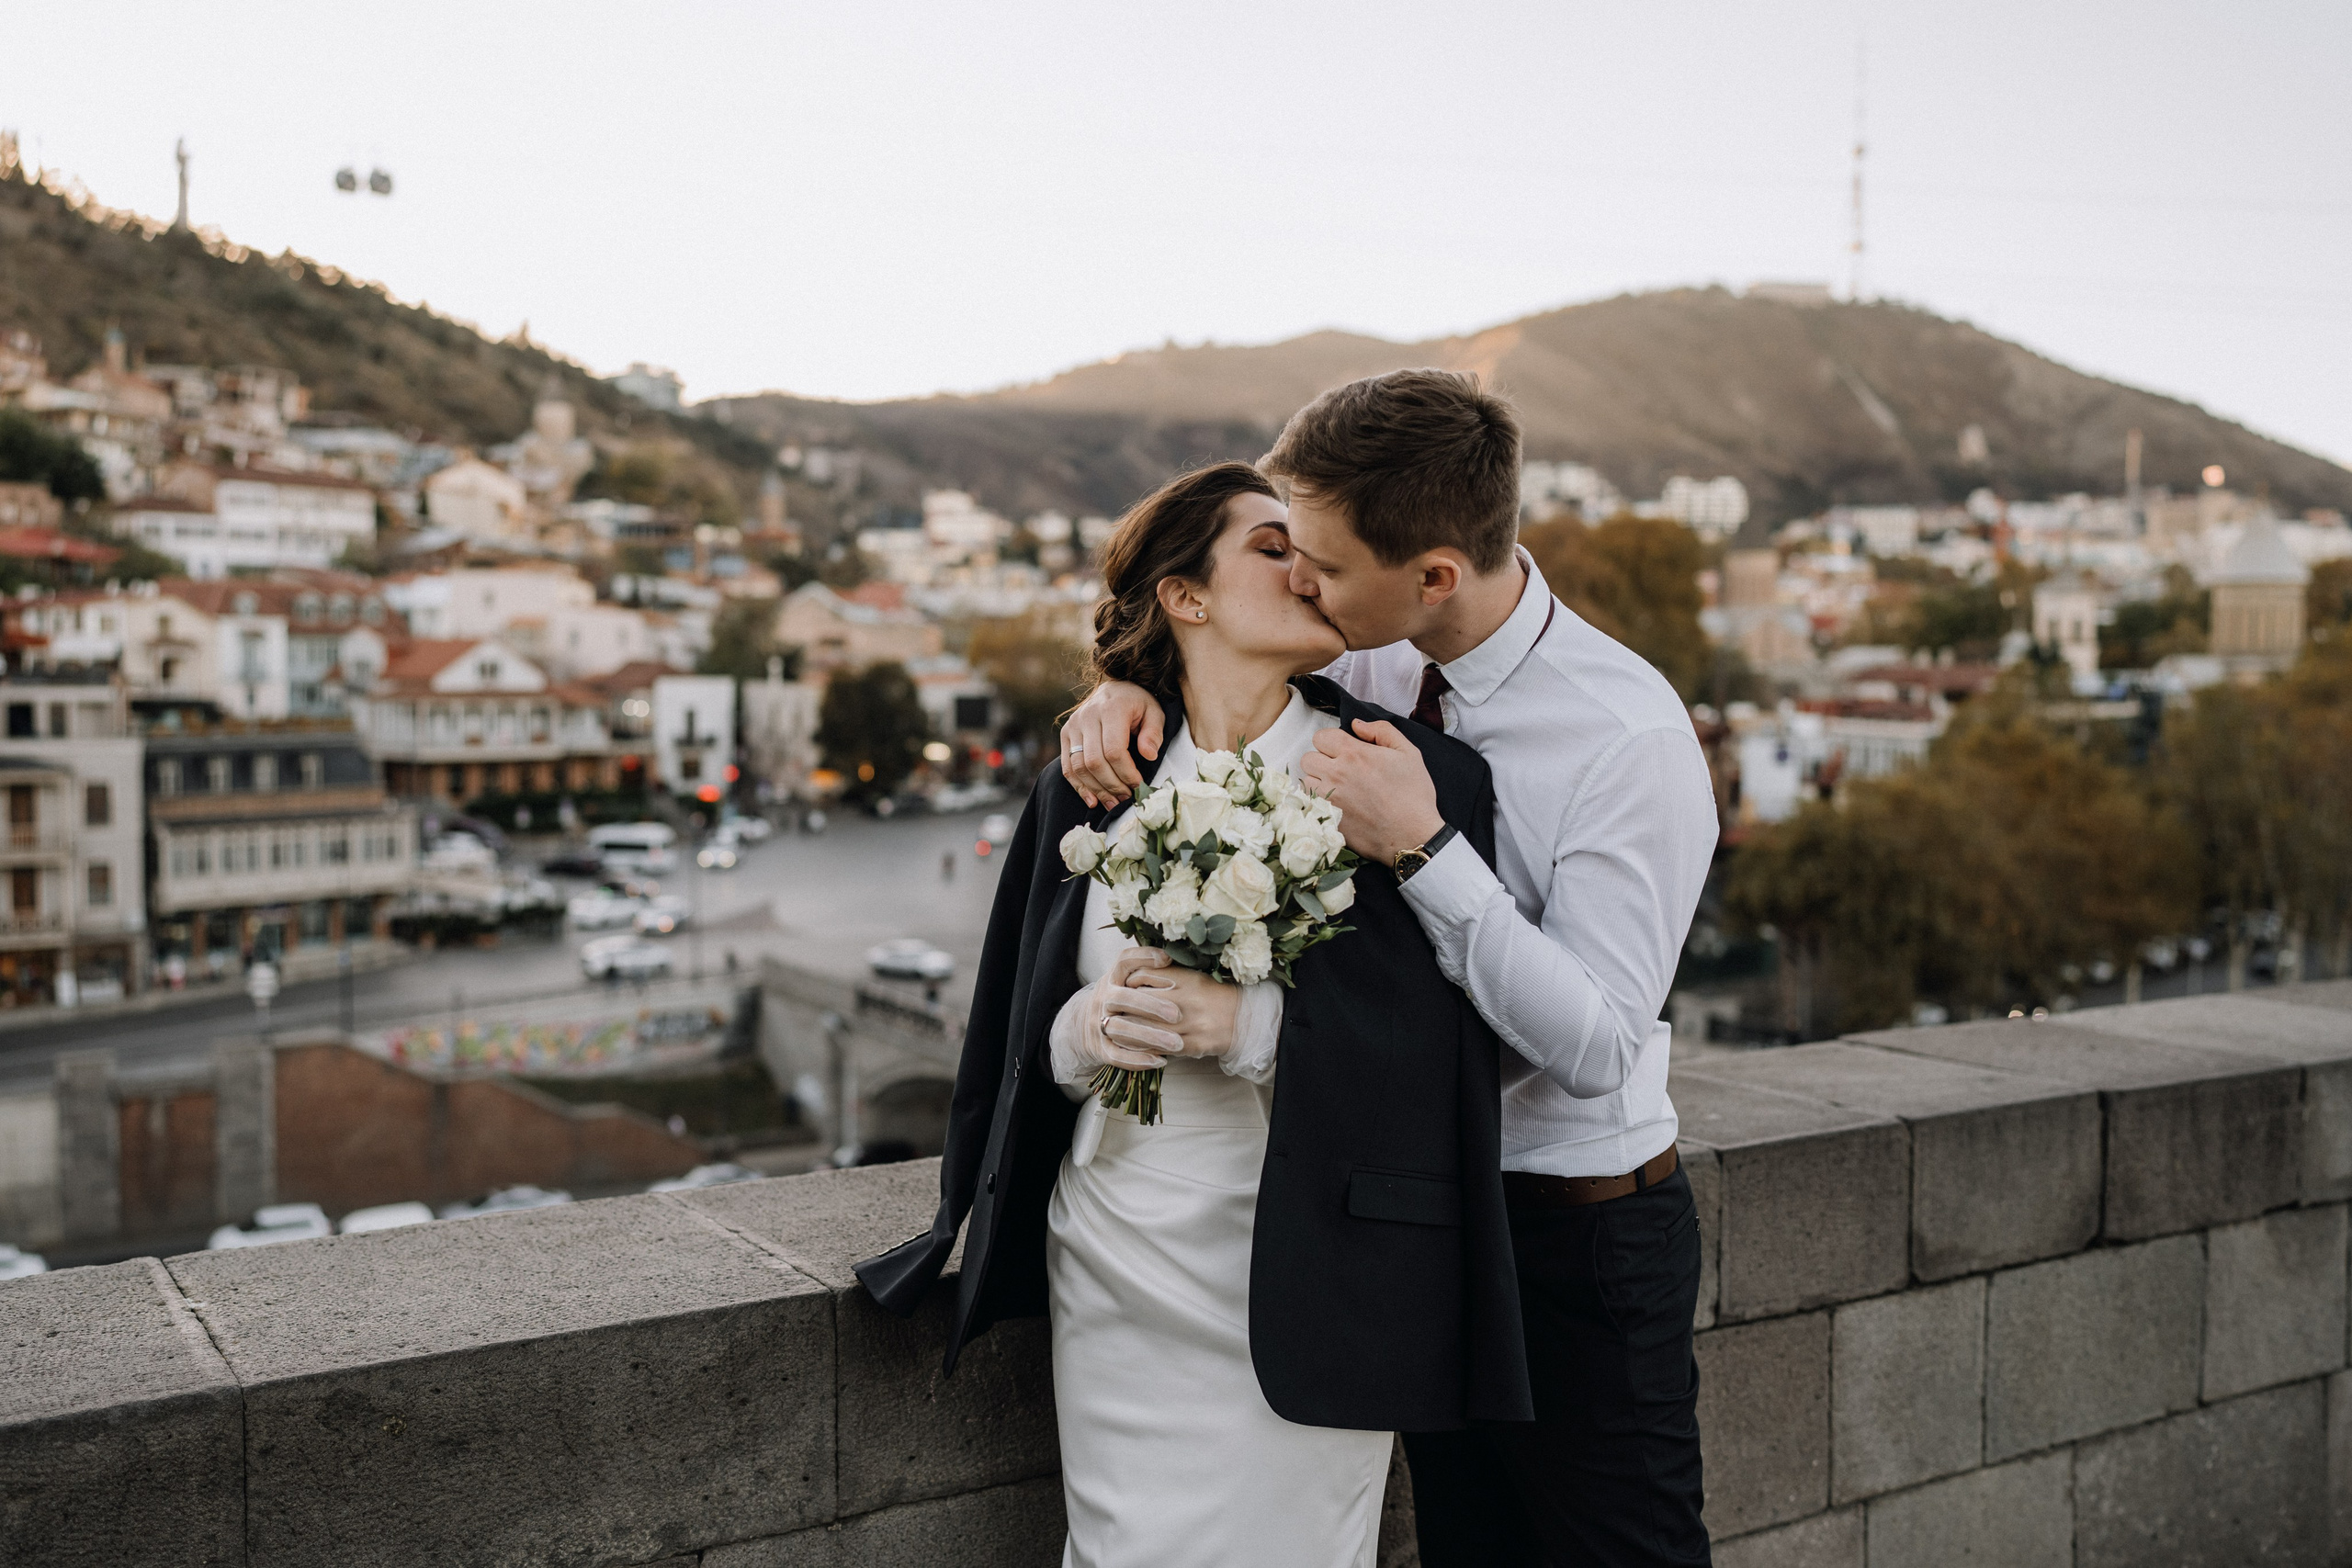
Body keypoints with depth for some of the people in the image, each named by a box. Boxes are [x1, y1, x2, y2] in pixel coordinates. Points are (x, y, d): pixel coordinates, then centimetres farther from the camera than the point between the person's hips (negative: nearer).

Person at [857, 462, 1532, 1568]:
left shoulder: (1419, 779, -3)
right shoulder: (1088, 788, 6)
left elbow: (1452, 1047, -8)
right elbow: (1011, 1034, 12)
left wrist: (1253, 1027, -20)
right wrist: (1080, 1030, -10)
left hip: (1300, 1293, -2)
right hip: (1113, 1281, 3)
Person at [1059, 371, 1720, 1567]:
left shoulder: (1631, 739, -23)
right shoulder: (1379, 661, -6)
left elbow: (1593, 1045, -27)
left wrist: (1421, 847, -34)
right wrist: (1125, 691, -11)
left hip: (1578, 1237, -6)